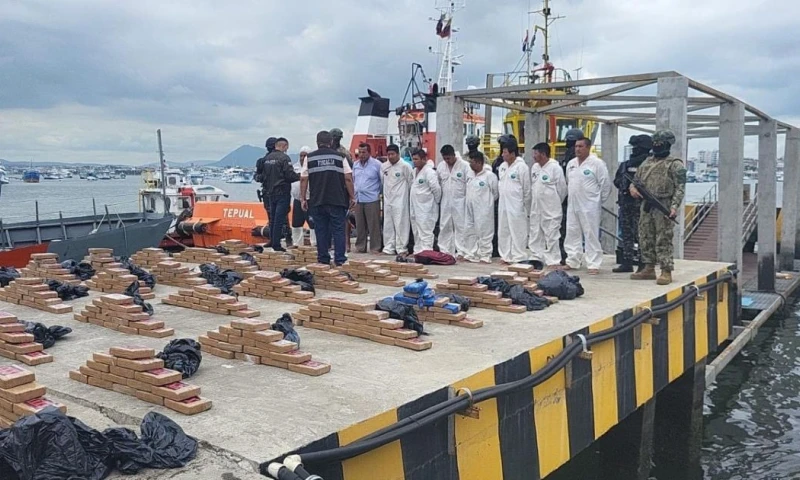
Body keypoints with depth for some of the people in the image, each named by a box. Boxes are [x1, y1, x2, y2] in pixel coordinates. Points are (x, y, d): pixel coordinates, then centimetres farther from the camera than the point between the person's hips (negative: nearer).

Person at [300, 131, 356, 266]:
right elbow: (348, 179, -1)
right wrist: (352, 197, 5)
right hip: (337, 200, -1)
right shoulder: (340, 157, 3)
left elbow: (303, 180, 2)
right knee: (338, 230, 3)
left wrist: (303, 198, 8)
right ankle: (340, 259, 0)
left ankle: (323, 259, 11)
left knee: (321, 230, 8)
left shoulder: (309, 158, 5)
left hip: (317, 201, 1)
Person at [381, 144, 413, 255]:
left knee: (401, 224, -3)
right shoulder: (383, 166, 7)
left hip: (400, 200, -5)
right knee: (388, 225, 9)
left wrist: (406, 192, 1)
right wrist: (383, 192, 14)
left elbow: (412, 181, -3)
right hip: (387, 199, 5)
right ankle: (389, 248, 16)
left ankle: (401, 248, 3)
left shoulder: (405, 166, -7)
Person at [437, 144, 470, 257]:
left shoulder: (465, 165, -8)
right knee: (444, 227, 9)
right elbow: (437, 183, 14)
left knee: (461, 227, -1)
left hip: (460, 202, -5)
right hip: (445, 202, 5)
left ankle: (461, 252, 4)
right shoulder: (440, 166, 7)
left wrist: (468, 201, -10)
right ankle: (444, 251, 17)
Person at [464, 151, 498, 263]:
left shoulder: (490, 175, -13)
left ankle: (485, 256, 9)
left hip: (483, 210, -7)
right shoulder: (470, 174, 7)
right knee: (470, 231, 13)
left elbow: (495, 193, -3)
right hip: (470, 209, 7)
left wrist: (487, 201, 6)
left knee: (484, 233, 0)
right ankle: (471, 254, 23)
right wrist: (471, 200, 12)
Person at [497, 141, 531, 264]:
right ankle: (506, 256, 20)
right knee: (503, 232, 11)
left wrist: (526, 206, -6)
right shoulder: (502, 166, 11)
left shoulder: (522, 166, -10)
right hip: (503, 205, 8)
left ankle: (518, 258, 3)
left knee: (517, 232, -3)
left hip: (516, 206, -8)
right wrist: (501, 194, 12)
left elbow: (527, 188, -8)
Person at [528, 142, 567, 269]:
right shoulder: (534, 167, 8)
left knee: (551, 235, -3)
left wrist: (555, 203, 3)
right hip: (535, 207, 7)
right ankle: (536, 258, 23)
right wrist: (535, 200, 12)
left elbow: (562, 188, -7)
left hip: (551, 209, -7)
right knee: (535, 234, 13)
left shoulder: (555, 168, -12)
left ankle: (553, 261, 4)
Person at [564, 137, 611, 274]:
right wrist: (573, 196, 16)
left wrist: (598, 200, -1)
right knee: (572, 233, 11)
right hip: (573, 205, 7)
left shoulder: (597, 163, -9)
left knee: (591, 235, -4)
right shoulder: (571, 163, 10)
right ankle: (573, 261, 22)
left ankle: (594, 264, 1)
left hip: (590, 206, -6)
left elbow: (606, 184, -7)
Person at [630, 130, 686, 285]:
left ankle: (666, 272, -3)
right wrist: (632, 187, 0)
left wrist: (674, 206, -21)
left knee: (663, 240, -7)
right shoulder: (647, 162, 17)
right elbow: (636, 179, 23)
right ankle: (649, 269, 20)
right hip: (646, 206, 7)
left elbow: (680, 188, -10)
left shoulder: (675, 164, -4)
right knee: (645, 239, 10)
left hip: (663, 207, -7)